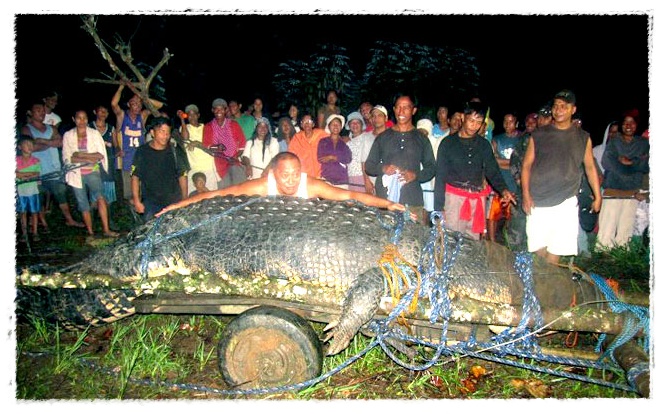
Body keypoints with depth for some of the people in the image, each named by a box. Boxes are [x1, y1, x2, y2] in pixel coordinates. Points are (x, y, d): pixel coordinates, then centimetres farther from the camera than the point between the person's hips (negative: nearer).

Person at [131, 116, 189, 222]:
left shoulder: (173, 152, 6)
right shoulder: (142, 152, 1)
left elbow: (182, 176, 9)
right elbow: (135, 177, 2)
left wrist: (185, 200, 3)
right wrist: (137, 201, -6)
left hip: (174, 202, 2)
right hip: (151, 203, -1)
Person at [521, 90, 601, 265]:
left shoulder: (583, 138, 11)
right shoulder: (539, 135, 7)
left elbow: (590, 168, 14)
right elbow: (526, 166, 5)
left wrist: (597, 197, 8)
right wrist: (526, 194, -5)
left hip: (566, 202, 1)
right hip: (538, 201, 0)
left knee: (555, 249, -2)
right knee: (539, 247, -2)